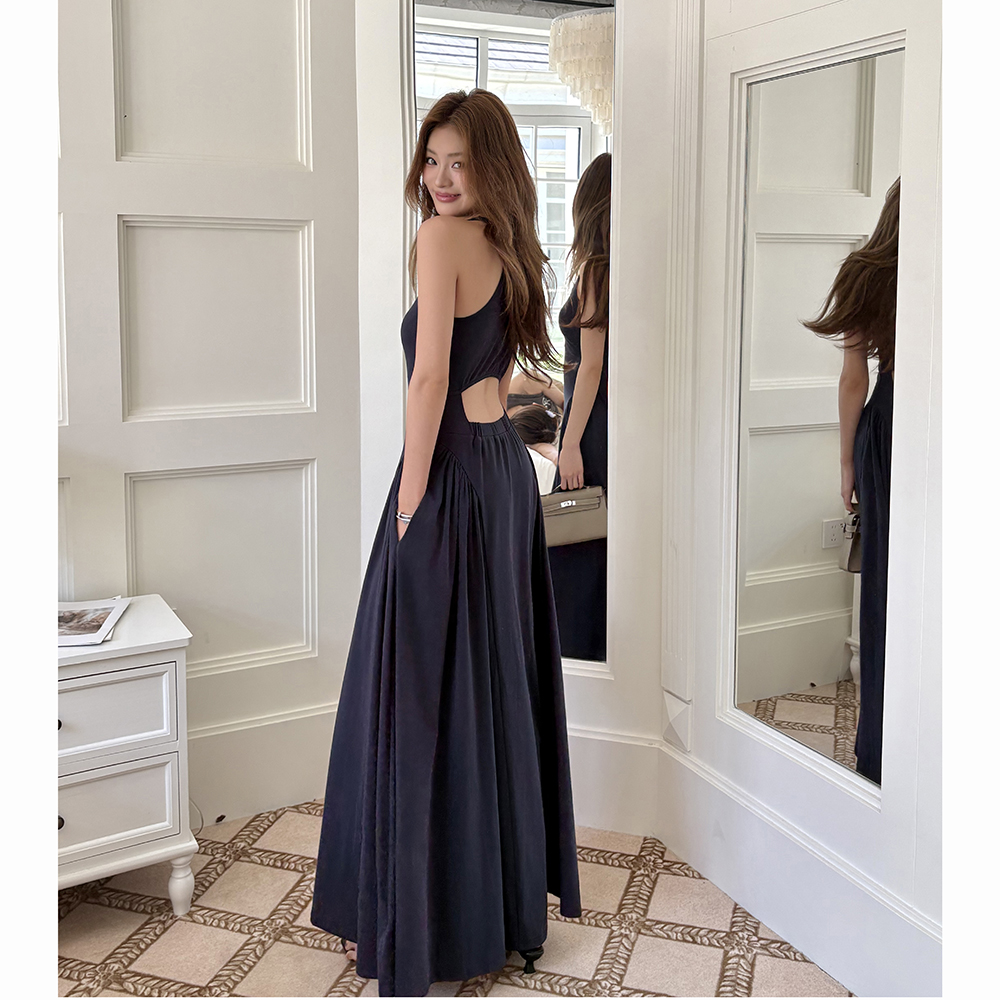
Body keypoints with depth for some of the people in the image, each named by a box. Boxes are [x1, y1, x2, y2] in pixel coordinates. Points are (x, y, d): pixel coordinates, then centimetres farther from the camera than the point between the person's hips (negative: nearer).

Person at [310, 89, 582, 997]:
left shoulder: (443, 239, -12)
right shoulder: (511, 247, 14)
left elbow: (431, 376, -19)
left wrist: (409, 506, -16)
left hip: (452, 474, -9)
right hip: (509, 470, 9)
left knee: (421, 696, 1)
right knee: (497, 683, 16)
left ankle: (419, 924, 13)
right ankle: (513, 895, 31)